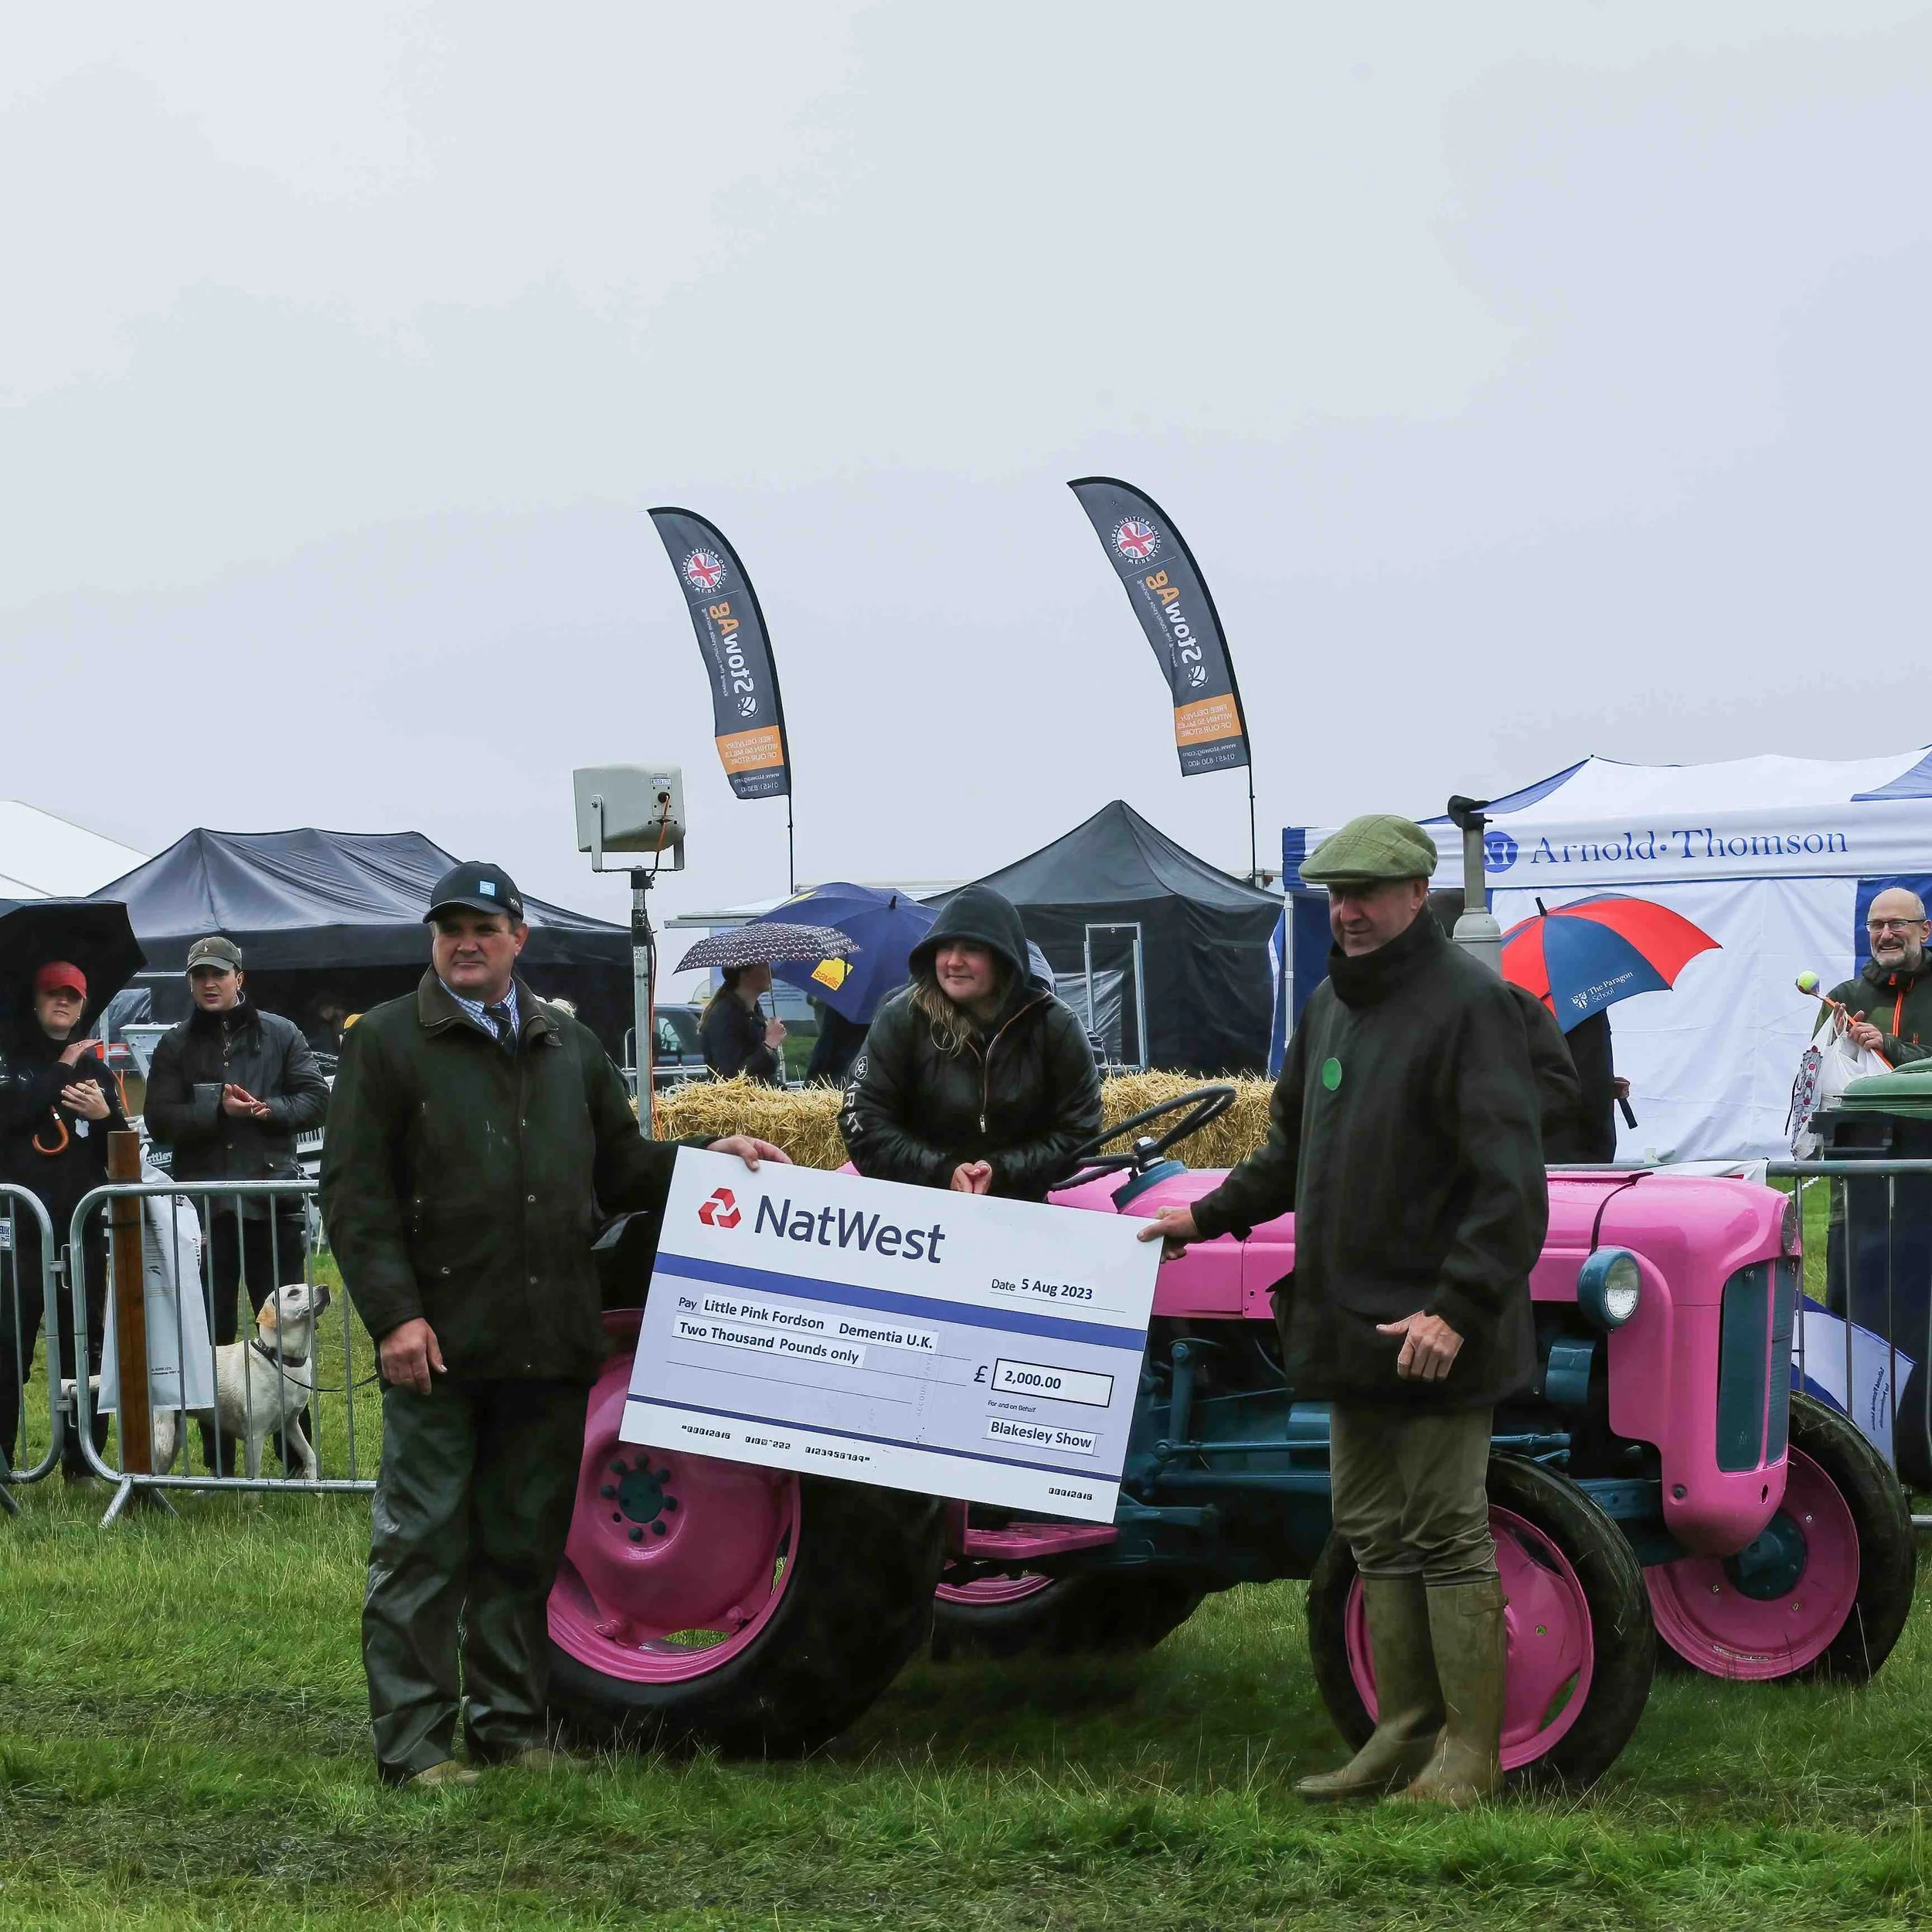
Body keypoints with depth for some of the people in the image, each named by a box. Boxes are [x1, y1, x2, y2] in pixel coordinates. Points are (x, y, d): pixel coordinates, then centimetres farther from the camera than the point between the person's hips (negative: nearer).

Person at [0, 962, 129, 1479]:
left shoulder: (96, 1069, 17)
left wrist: (106, 1115, -6)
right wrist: (62, 1071, -10)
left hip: (82, 1229, 3)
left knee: (84, 1348, 4)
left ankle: (83, 1461, 9)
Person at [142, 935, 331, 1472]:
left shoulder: (280, 1035, 8)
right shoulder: (175, 1046, 9)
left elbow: (315, 1099, 4)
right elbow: (159, 1120, -1)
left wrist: (270, 1110, -13)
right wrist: (217, 1109, -14)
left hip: (272, 1199, -1)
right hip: (202, 1203, 1)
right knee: (210, 1331, 3)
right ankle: (218, 1463, 9)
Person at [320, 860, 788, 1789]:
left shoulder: (570, 1047, 17)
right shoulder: (386, 1042, 1)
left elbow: (619, 1168, 23)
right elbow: (354, 1189, -5)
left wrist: (704, 1158, 5)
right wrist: (394, 1312, -14)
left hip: (550, 1344, 5)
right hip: (438, 1344, -5)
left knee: (526, 1544, 11)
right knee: (423, 1545, -3)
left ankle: (511, 1725, 20)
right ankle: (413, 1741, 1)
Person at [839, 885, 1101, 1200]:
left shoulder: (1054, 1025, -1)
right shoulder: (902, 1018, -4)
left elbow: (1078, 1132, 0)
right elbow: (863, 1123, -5)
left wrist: (1001, 1172, -14)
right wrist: (943, 1172, -16)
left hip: (1020, 1208, 1)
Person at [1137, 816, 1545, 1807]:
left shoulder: (1467, 1001, -12)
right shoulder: (1331, 1003, 15)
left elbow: (1509, 1182, -19)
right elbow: (1295, 1146, 30)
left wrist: (1457, 1306, -25)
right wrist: (1209, 1215, 20)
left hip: (1434, 1332, -9)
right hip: (1350, 1319, 9)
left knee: (1447, 1536, -4)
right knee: (1375, 1534, 13)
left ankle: (1469, 1755, 2)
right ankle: (1405, 1735, 21)